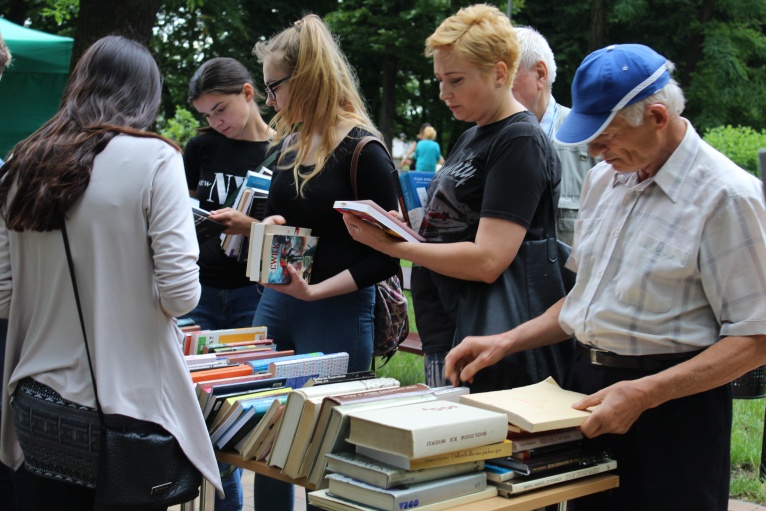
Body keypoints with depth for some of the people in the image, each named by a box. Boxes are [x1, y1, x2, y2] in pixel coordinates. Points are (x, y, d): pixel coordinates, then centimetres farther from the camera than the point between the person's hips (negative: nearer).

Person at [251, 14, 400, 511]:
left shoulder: (363, 151, -14)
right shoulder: (290, 142, 9)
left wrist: (316, 291, -21)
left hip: (338, 315, -7)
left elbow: (386, 256, -14)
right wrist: (263, 227, 0)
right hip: (277, 302, 7)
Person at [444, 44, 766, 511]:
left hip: (673, 407, -7)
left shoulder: (727, 196, -15)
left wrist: (643, 394, -24)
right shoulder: (604, 179, 9)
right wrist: (506, 343, 6)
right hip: (590, 387, 7)